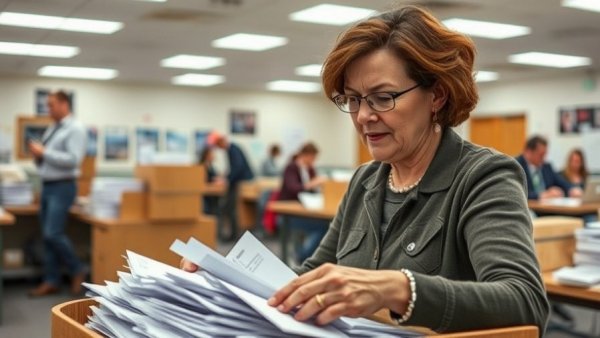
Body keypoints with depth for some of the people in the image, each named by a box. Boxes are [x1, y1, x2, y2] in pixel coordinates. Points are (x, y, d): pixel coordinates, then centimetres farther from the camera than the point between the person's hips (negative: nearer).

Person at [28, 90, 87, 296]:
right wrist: (37, 155, -1)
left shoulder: (75, 129, -9)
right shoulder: (51, 130, 16)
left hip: (62, 188, -9)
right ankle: (51, 281, 14)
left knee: (53, 234, -14)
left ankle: (77, 271, 5)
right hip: (47, 186, 9)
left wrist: (44, 152, -18)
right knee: (46, 236, 8)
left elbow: (73, 159, -21)